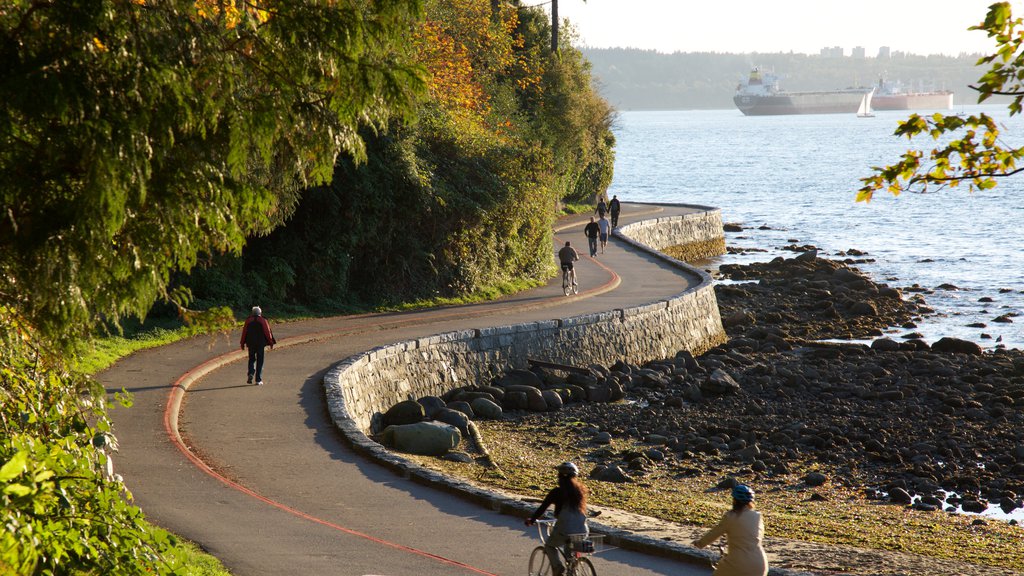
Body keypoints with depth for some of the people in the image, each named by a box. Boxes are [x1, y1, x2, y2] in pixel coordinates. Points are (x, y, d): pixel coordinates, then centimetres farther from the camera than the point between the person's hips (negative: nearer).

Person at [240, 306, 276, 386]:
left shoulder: (248, 320, 1)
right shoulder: (263, 320, -3)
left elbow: (244, 332, 2)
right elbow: (268, 332, -3)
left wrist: (243, 343, 9)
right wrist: (271, 342, 5)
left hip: (251, 343, 1)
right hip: (261, 343, -1)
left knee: (251, 359, 15)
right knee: (260, 361, 4)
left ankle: (251, 374, -11)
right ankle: (258, 380, 0)